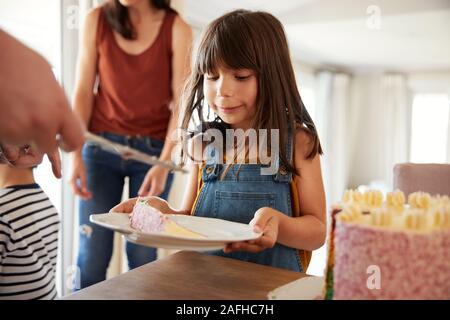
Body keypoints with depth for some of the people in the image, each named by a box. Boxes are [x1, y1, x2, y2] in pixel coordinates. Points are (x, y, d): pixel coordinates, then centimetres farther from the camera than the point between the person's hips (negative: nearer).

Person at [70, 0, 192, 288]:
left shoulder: (177, 29, -2)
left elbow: (181, 103, -5)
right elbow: (83, 92, 4)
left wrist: (165, 162, -13)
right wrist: (76, 153, -4)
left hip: (153, 149, -1)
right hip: (102, 145, 1)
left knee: (143, 254, 0)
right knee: (92, 252, -1)